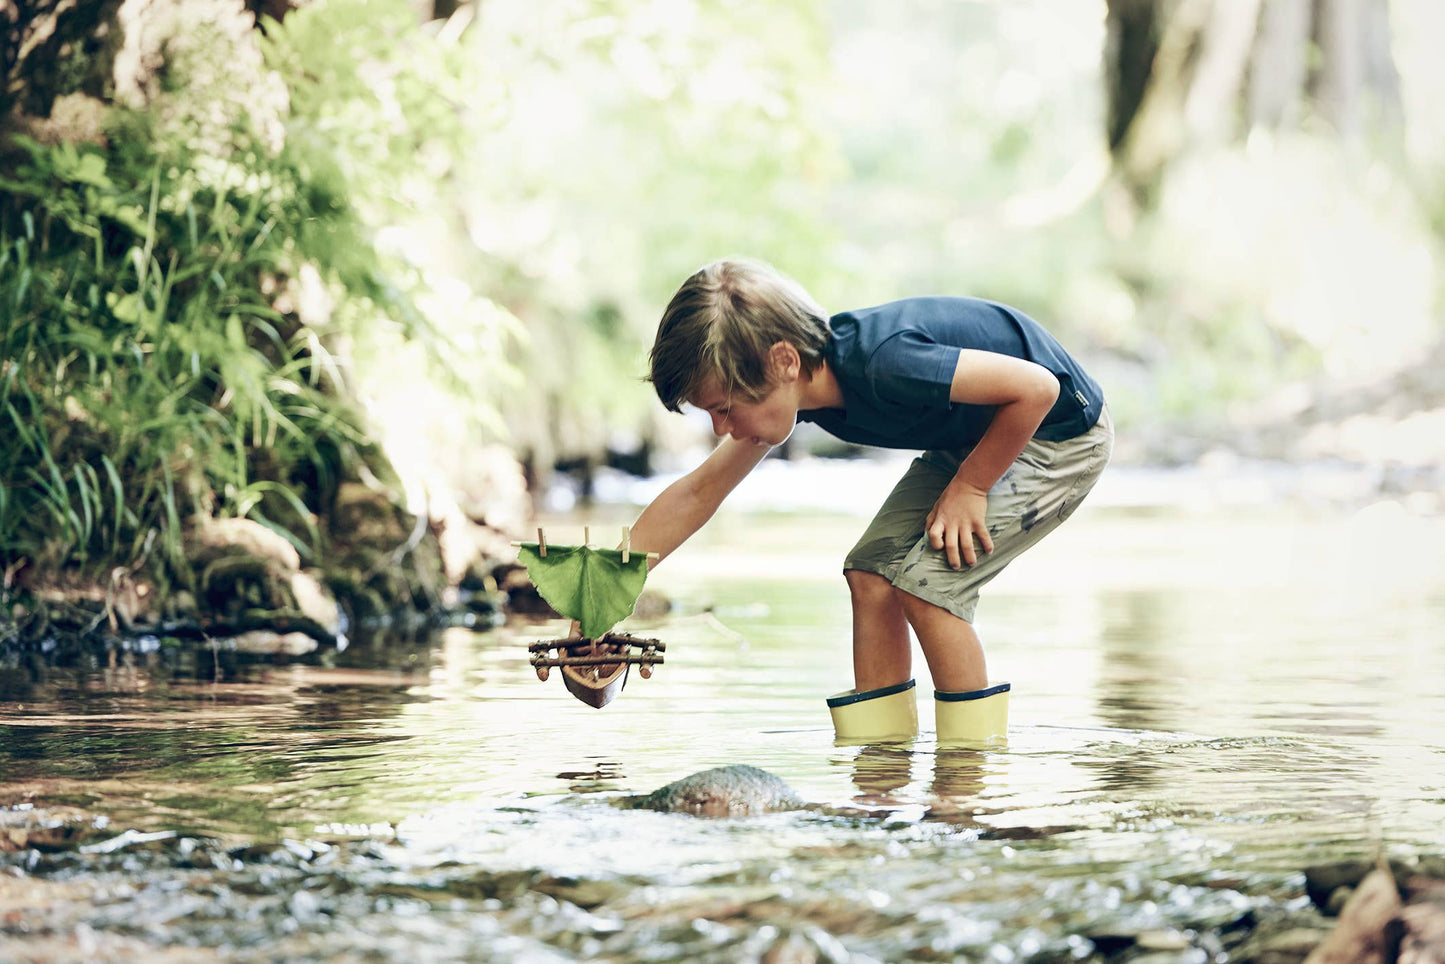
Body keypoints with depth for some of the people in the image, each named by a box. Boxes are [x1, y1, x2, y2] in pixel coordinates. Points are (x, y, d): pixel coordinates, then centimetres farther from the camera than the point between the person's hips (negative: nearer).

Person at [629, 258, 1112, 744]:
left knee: (923, 581, -18)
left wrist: (967, 488, -21)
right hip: (975, 434, 8)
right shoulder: (803, 384, -12)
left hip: (1062, 434, -8)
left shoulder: (884, 364, -38)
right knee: (871, 573, -3)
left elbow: (1037, 387, -32)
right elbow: (699, 493, -1)